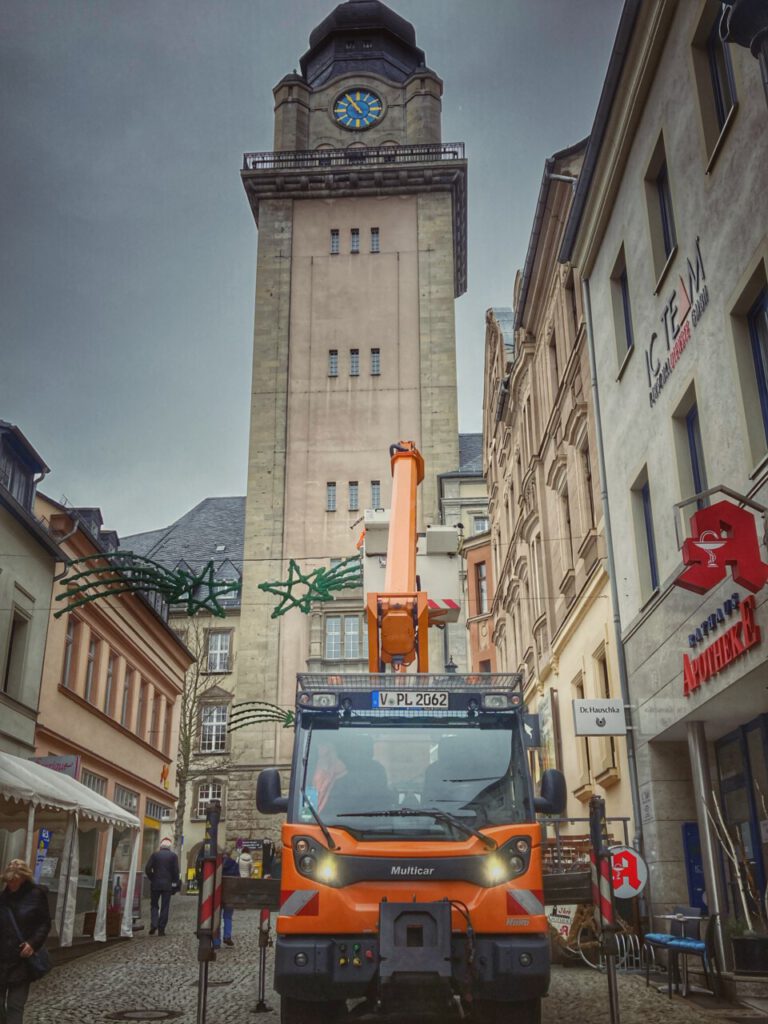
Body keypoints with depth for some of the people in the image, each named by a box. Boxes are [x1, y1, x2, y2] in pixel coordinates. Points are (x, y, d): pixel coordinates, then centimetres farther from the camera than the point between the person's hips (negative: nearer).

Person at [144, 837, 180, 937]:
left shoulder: (155, 855, 0)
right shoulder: (173, 856, -2)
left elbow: (147, 869, -3)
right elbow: (176, 871, -4)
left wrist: (152, 879, 9)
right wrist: (174, 883, 7)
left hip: (155, 884, 1)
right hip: (167, 885, -1)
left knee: (154, 905, 14)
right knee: (165, 907, 5)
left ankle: (153, 924, -5)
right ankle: (161, 929, 3)